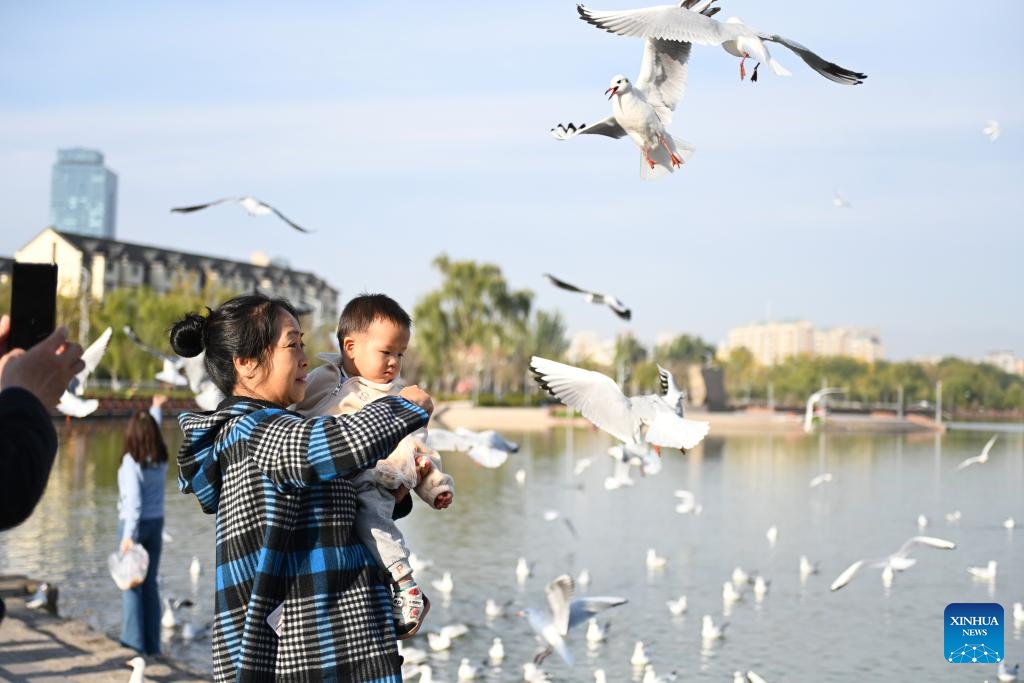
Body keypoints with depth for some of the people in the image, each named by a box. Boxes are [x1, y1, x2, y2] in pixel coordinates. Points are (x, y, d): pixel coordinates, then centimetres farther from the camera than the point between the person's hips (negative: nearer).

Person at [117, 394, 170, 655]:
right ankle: (152, 643, 13)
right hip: (157, 524, 6)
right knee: (150, 583, 11)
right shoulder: (161, 458, 1)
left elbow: (134, 501, -23)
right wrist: (156, 409, 40)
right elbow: (154, 433, 23)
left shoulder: (131, 460, -17)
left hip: (136, 524, -6)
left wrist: (129, 535, -26)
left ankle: (134, 641, -5)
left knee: (131, 583, -2)